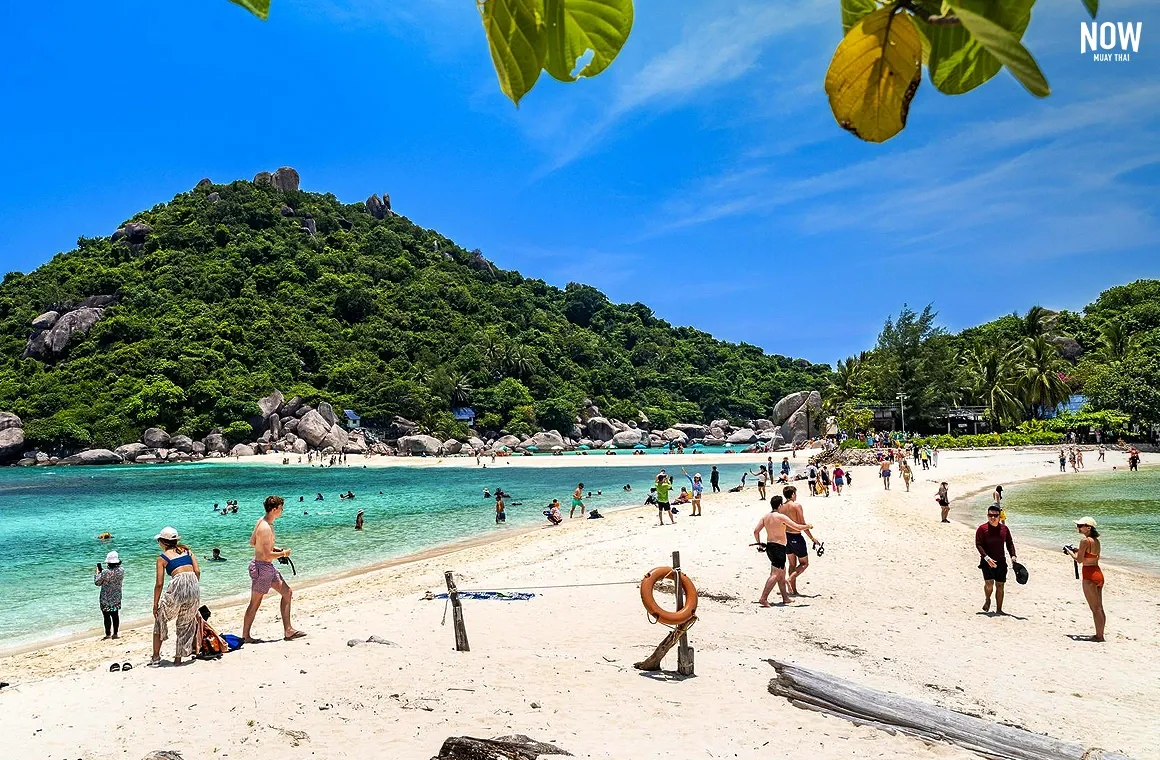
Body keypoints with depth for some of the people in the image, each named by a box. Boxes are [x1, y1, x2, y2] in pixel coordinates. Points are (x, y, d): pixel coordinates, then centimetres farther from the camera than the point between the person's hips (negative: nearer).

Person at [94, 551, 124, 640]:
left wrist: (98, 571, 3)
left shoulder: (106, 573, -23)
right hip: (117, 598, 5)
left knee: (107, 616, 6)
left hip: (106, 599, -5)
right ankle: (115, 634, 21)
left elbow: (97, 582, -9)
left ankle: (108, 634, 12)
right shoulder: (121, 570, -8)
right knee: (115, 615, 15)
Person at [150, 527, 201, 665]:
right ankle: (178, 657, 22)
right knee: (186, 623, 20)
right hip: (194, 587, 4)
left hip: (177, 587, -4)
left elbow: (159, 584, 4)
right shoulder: (187, 550, 19)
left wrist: (155, 604, 11)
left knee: (160, 618, 19)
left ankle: (156, 657, 19)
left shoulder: (162, 557, 9)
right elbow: (197, 571, 10)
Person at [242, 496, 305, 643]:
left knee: (287, 592, 11)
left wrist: (272, 548, 14)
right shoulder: (266, 528, -24)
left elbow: (252, 542, 19)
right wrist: (283, 553, -10)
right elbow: (267, 555, -27)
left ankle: (288, 631, 14)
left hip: (268, 567, 10)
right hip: (262, 567, -10)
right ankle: (245, 636, 17)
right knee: (255, 603, 3)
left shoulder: (261, 521, 6)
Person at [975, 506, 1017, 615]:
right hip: (987, 561, -4)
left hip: (1001, 561, 4)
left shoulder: (1004, 529, 9)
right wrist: (986, 557, -21)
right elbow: (978, 544, -9)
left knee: (1000, 585, 5)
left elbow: (1009, 543, 16)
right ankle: (987, 600, 13)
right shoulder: (982, 528, -5)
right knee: (989, 583, -17)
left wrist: (1013, 556, 1)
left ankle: (999, 609, 15)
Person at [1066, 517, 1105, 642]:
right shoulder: (1096, 540, 9)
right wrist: (1078, 550, 16)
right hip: (1099, 574, 9)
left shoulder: (1085, 540, -17)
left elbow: (1079, 560, -17)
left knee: (1095, 609, 0)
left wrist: (1070, 552, 0)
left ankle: (1099, 636, 5)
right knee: (1099, 608, 14)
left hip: (1090, 576, -9)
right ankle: (1100, 634, 20)